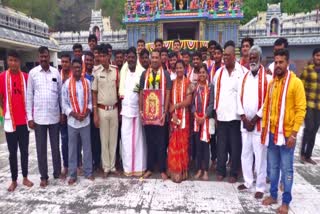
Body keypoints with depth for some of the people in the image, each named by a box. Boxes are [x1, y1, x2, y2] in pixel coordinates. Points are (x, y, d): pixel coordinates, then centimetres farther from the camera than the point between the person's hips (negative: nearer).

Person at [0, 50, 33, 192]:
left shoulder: (26, 77, 2)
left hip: (24, 120, 2)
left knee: (24, 150, 11)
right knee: (12, 152, 8)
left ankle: (25, 178, 24)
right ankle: (14, 180, 19)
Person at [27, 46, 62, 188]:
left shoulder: (56, 72, 3)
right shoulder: (33, 73, -1)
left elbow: (60, 93, 7)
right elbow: (29, 95, 0)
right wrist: (29, 117, -3)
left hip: (54, 116, 1)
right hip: (38, 117, -1)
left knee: (56, 146, 12)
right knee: (41, 148, 8)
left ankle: (57, 172, 27)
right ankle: (43, 176, 21)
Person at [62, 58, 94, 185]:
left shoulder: (87, 82, 2)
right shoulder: (67, 83, -2)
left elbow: (90, 100, 5)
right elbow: (64, 103, -2)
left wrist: (87, 112, -11)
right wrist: (74, 114, -13)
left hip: (85, 120, 1)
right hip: (72, 121, -1)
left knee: (87, 147, 9)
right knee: (72, 148, 7)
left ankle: (88, 171, 21)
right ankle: (72, 174, 18)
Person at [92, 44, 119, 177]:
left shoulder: (116, 71, 1)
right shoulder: (96, 73, -4)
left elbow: (119, 90, 7)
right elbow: (94, 93, -2)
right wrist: (95, 113, -6)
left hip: (114, 109, 2)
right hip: (102, 110, -2)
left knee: (113, 139, 9)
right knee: (104, 140, 6)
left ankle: (113, 166, 22)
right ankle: (106, 167, 18)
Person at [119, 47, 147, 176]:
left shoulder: (142, 72, -4)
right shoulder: (123, 71, 10)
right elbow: (120, 91, 13)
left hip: (138, 109, -3)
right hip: (125, 109, 3)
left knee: (138, 138, 3)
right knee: (126, 138, 4)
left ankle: (139, 167, 15)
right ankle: (128, 167, 15)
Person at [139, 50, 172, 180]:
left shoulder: (165, 74, 1)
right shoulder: (144, 74, 7)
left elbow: (167, 94, -3)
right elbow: (141, 93, 7)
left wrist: (165, 112, -10)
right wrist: (141, 110, -1)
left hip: (160, 112, -2)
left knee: (161, 142, 6)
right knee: (149, 141, 10)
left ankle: (162, 170, 17)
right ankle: (149, 168, 22)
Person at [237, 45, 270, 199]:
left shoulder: (267, 78, -6)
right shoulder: (244, 78, 9)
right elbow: (239, 99, 6)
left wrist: (254, 119, -11)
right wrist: (244, 118, -4)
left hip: (260, 123, -5)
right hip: (245, 123, 5)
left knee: (260, 155, 1)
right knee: (245, 154, 12)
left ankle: (260, 187, 14)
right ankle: (248, 181, 28)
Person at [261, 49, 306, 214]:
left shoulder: (296, 82, -9)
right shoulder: (272, 83, 8)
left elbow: (301, 109, -11)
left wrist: (294, 133, -16)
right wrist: (264, 128, 8)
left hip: (287, 133, -5)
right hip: (271, 132, 5)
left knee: (286, 168, 6)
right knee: (273, 166, 15)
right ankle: (273, 195, 30)